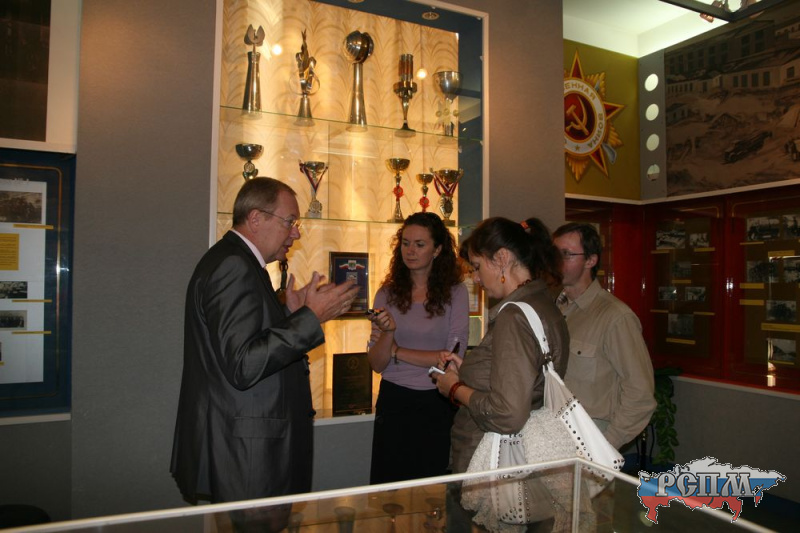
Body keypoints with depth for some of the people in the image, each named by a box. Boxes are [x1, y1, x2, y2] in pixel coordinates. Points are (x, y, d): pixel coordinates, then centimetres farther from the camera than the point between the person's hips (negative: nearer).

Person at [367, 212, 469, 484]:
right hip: (393, 402, 2)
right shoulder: (388, 294, 2)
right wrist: (388, 332, -19)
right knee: (389, 484, 11)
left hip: (437, 403, -2)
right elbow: (376, 364, 0)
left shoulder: (455, 293, -5)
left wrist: (397, 351, -6)